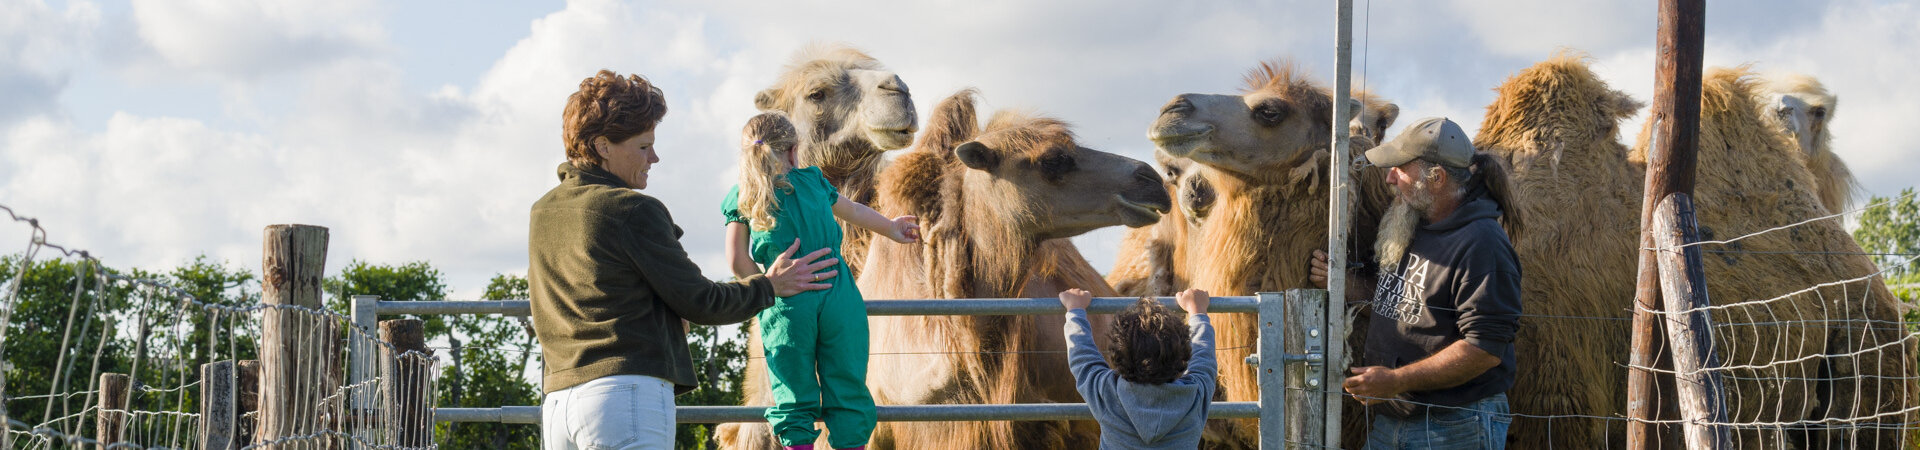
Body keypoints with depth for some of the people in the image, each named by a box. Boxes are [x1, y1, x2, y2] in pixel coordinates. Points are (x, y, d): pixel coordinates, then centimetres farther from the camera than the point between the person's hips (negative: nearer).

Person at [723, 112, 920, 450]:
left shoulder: (739, 198, 6)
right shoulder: (813, 181, 11)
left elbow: (738, 260, -1)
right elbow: (855, 211, 28)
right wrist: (891, 228, 46)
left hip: (787, 308, 0)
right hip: (838, 300, 1)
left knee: (794, 403, 6)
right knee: (848, 394, 6)